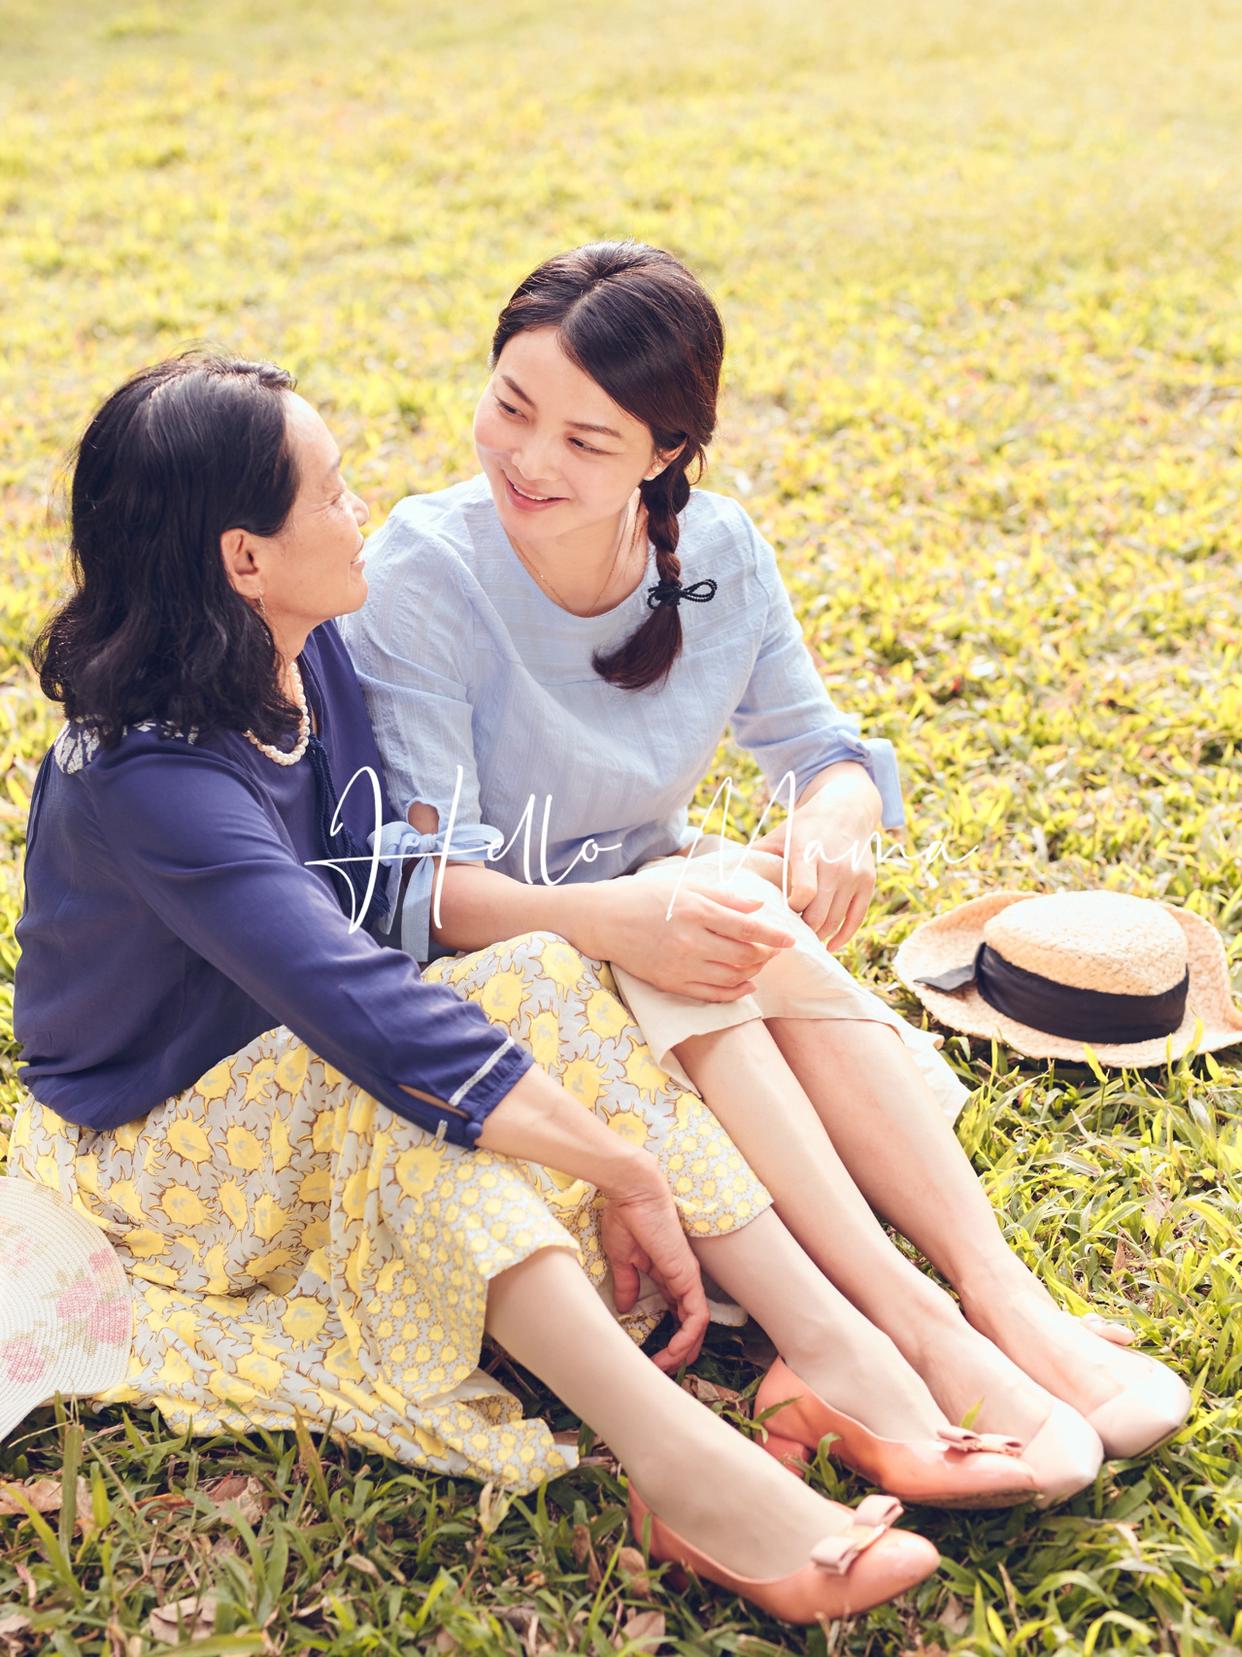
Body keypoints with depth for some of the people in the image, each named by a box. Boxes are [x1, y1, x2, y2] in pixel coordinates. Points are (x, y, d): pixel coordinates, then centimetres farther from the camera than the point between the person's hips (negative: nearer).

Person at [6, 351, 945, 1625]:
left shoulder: (313, 657, -6)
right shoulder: (151, 781, -32)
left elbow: (394, 908, -1)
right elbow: (370, 1015, -40)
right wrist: (628, 1168, -36)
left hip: (315, 1110, 7)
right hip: (156, 1153, -7)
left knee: (545, 980, -17)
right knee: (390, 1081, -37)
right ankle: (674, 1458, -41)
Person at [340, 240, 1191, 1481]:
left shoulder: (716, 555, -7)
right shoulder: (424, 575, -20)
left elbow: (824, 747, 2)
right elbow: (425, 885, -24)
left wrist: (834, 820, -24)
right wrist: (604, 919, -43)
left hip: (650, 907, 4)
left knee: (749, 911, -32)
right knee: (693, 927, -35)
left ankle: (999, 1293, -34)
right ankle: (909, 1318, -37)